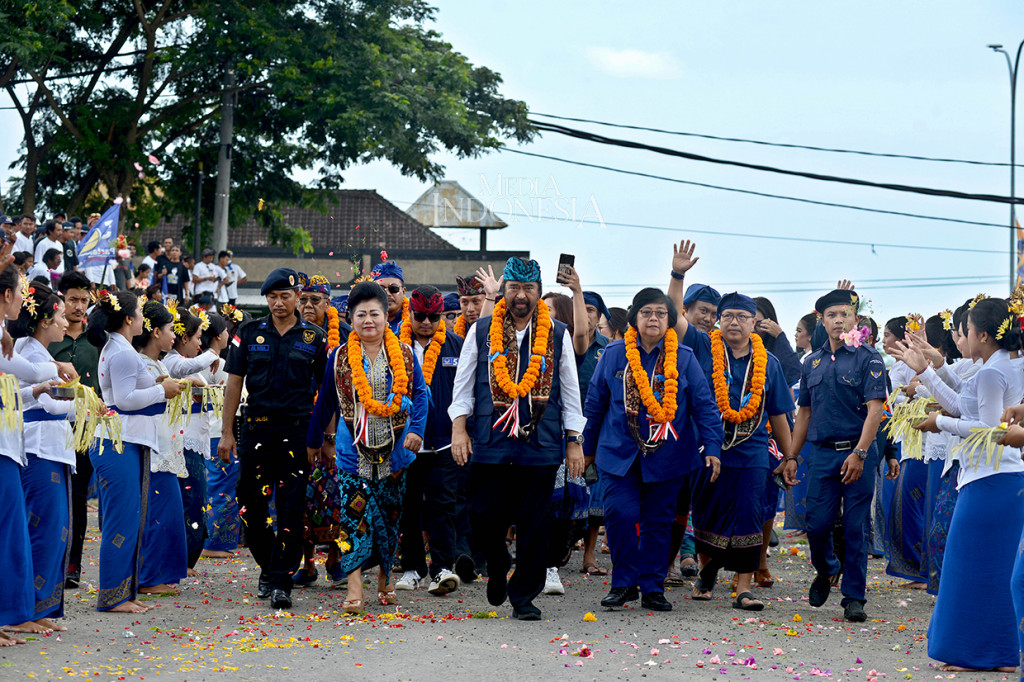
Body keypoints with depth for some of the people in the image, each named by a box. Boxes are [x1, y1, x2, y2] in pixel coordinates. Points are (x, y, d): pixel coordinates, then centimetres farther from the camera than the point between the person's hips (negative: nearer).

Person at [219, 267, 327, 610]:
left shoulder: (313, 338, 6)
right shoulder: (250, 333, 7)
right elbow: (234, 383, 8)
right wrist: (227, 432, 3)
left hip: (298, 429, -1)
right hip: (256, 428, 2)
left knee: (291, 510, -6)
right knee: (251, 505, 4)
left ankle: (281, 582, -2)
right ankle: (268, 567, 25)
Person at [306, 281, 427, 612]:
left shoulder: (405, 355, 3)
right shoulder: (340, 357, 3)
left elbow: (419, 394, 2)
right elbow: (325, 402, 11)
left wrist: (416, 430, -14)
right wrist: (314, 441, 16)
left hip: (394, 449, 1)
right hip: (353, 449, -1)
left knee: (390, 514, 8)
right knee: (354, 512, -11)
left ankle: (385, 579, 25)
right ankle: (354, 588, -15)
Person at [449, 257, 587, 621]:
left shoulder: (557, 335, 9)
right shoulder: (481, 332, 8)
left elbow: (570, 392, 11)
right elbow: (463, 383, 11)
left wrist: (574, 442, 8)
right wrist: (459, 427, -1)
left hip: (540, 444, 0)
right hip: (490, 444, 0)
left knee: (533, 525, 0)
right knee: (484, 518, -3)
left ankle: (523, 597, 11)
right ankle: (498, 566, 27)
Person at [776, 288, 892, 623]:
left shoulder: (868, 359, -3)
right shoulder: (813, 363, 13)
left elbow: (874, 410, -11)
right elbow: (804, 413, 19)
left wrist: (859, 453, -21)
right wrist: (791, 457, 14)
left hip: (858, 452, -4)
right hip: (822, 454, 4)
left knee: (855, 528, -2)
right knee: (817, 524, 0)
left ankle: (854, 598, 6)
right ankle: (827, 570, 31)